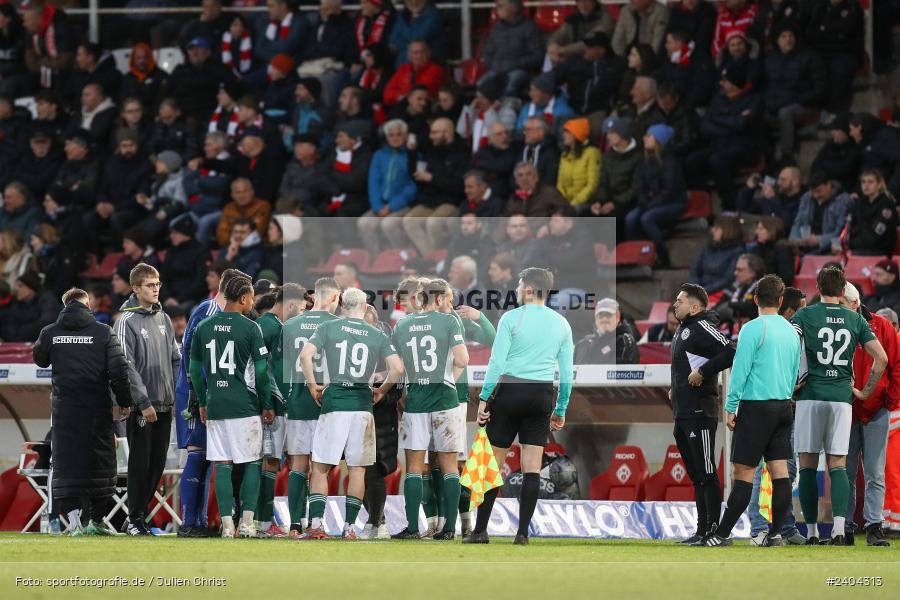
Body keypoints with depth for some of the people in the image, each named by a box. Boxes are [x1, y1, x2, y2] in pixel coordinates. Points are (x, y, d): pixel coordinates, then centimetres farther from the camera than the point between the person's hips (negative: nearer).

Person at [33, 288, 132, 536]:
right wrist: (124, 401, 3)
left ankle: (72, 515, -12)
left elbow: (40, 359, 19)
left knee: (66, 462, 3)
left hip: (63, 409, 1)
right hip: (97, 409, -1)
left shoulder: (50, 333, 0)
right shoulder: (103, 332, -5)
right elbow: (118, 369, -8)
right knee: (100, 462, 11)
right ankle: (96, 520, 15)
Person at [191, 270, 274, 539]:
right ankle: (246, 523, -1)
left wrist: (202, 403, 20)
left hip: (215, 406, 4)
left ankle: (227, 525, 0)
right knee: (252, 463, 6)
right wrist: (267, 406, 4)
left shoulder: (203, 328, 6)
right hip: (245, 406, -4)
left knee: (222, 465, 5)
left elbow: (195, 370, 11)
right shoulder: (250, 328, -7)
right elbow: (262, 371, -6)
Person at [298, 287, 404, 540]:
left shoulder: (328, 328, 2)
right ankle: (349, 527, 7)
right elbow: (397, 369, -3)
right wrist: (381, 391, 13)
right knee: (357, 469, 9)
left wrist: (312, 386, 2)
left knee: (320, 467, 4)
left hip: (334, 403, -1)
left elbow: (305, 355, -10)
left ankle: (316, 525, -6)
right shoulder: (378, 336, 6)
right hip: (363, 403, 1)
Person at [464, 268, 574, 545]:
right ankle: (523, 532, -1)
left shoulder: (511, 318, -5)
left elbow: (497, 362, -9)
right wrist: (561, 410, 17)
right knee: (532, 467, 3)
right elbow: (566, 371, 9)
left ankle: (480, 530, 4)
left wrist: (484, 398, -5)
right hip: (542, 395, 4)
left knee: (492, 463, 3)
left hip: (510, 391, -4)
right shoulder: (561, 324, 8)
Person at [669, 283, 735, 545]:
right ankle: (702, 531, 16)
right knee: (696, 475, 12)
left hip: (699, 413, -10)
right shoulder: (682, 330, 19)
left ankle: (715, 529, -9)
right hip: (683, 413, 10)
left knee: (706, 474, -9)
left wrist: (702, 371, -19)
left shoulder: (702, 327, -12)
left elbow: (730, 353, -23)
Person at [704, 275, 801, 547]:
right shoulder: (791, 332, 10)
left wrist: (730, 407, -6)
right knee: (779, 470, 4)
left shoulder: (753, 329, -10)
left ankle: (723, 534, -4)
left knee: (744, 471, -6)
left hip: (756, 407, -6)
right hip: (783, 407, 6)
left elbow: (740, 370, -11)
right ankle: (776, 533, 2)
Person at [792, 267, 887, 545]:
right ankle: (839, 528, -14)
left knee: (808, 466, 4)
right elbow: (882, 358, 4)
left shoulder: (804, 315, 0)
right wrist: (866, 391, 13)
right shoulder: (855, 319, 8)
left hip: (811, 396, -2)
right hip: (842, 397, 2)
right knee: (838, 465, 3)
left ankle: (812, 531, 1)